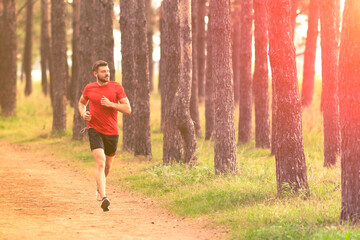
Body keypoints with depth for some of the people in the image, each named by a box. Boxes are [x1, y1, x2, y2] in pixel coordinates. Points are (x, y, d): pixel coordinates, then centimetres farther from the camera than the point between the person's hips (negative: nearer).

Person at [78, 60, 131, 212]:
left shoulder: (116, 87, -2)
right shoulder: (89, 88, 1)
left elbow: (128, 109, -5)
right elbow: (82, 102, 23)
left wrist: (110, 104, -17)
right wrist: (83, 114, 2)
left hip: (111, 131, 2)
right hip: (94, 129, -2)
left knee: (108, 163, 18)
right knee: (100, 162, -19)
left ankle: (100, 186, 50)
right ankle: (103, 198, -27)